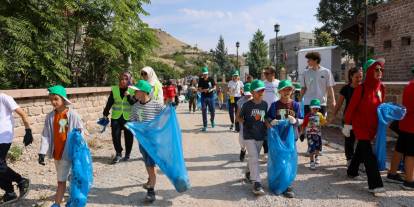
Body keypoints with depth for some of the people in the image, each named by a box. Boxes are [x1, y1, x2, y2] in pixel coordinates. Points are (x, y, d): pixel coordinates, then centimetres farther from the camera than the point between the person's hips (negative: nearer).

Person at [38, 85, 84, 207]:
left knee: (61, 180, -3)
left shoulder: (72, 115, -12)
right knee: (62, 179, 16)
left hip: (68, 152, -5)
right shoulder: (50, 116, 0)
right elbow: (46, 135, 0)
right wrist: (42, 152, -9)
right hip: (56, 153, 5)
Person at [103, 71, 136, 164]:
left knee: (128, 136, 6)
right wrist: (105, 114, 9)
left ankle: (127, 154, 23)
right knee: (115, 135, -2)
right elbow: (109, 103, 10)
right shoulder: (114, 89, 4)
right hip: (116, 117, 2)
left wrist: (129, 96, -23)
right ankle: (118, 154, 13)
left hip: (128, 117, -2)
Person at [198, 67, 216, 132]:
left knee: (212, 111, 1)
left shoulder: (211, 79, -2)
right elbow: (199, 89, -3)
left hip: (211, 97, 0)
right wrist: (203, 90, -24)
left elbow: (214, 87, 4)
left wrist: (211, 89, -17)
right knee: (204, 112, 1)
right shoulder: (200, 80, -1)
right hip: (204, 97, 0)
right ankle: (204, 126, 8)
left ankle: (212, 120, 34)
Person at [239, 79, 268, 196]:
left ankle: (249, 173, 42)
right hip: (249, 135, -5)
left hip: (260, 135, 5)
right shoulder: (247, 105, -9)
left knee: (254, 157, 18)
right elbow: (240, 117, 3)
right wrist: (245, 124, -8)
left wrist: (267, 124, 0)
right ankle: (257, 183, -14)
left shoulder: (265, 104, 2)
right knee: (254, 158, -12)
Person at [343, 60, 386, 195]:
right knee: (368, 154, -10)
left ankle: (352, 171, 39)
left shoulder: (381, 88, 3)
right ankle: (375, 184, -9)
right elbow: (351, 107, -11)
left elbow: (381, 106, 12)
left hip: (373, 126, 6)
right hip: (360, 125, -6)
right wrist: (347, 124, -12)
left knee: (361, 149, 20)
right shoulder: (362, 88, -14)